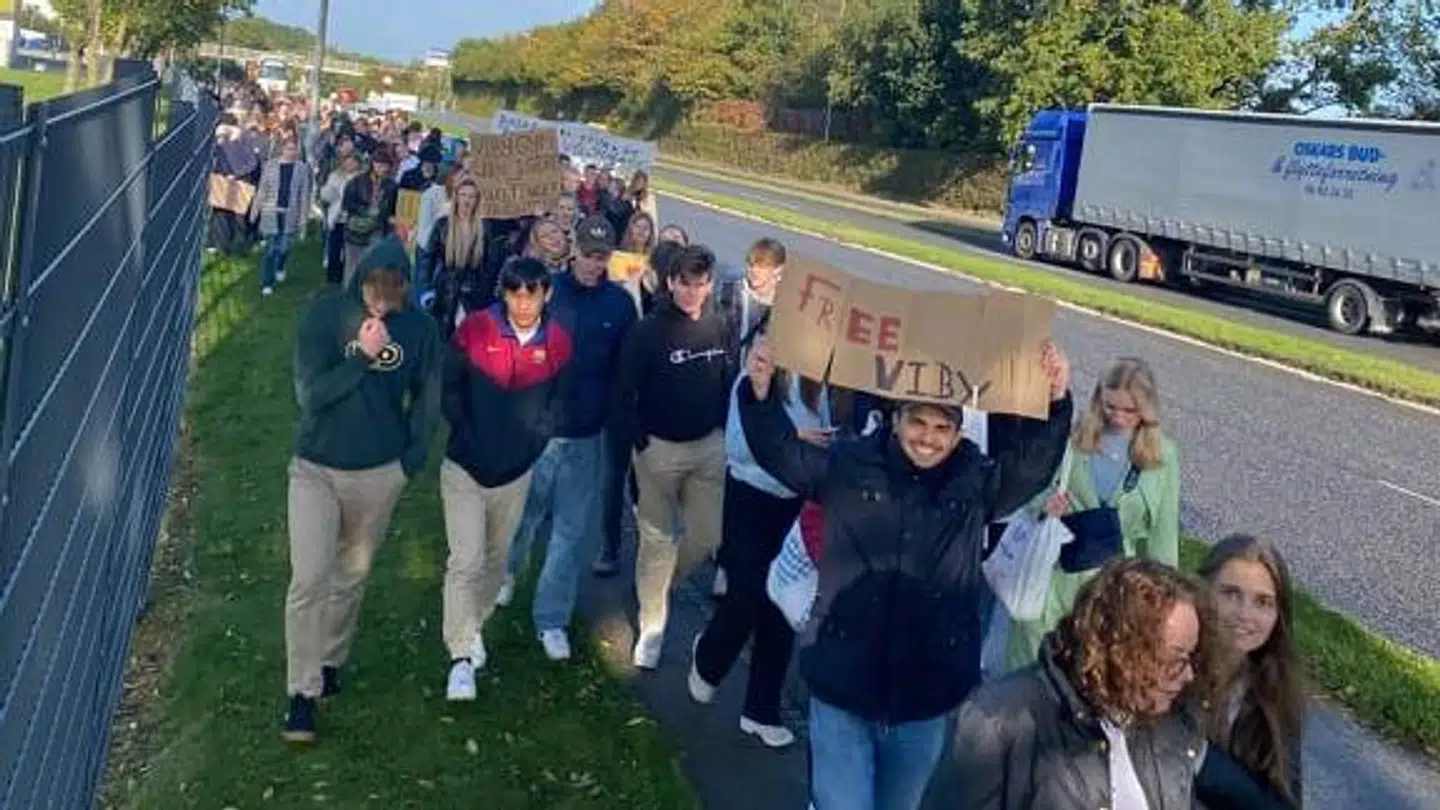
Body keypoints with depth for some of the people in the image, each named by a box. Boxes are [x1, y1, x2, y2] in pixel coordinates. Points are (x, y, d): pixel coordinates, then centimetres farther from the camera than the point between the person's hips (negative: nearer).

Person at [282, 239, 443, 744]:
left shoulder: (419, 328, -8)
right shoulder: (325, 315, -13)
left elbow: (426, 398, 4)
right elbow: (309, 394, -17)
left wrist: (412, 459, -2)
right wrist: (362, 356, -26)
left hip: (380, 474, 2)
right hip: (316, 469, -2)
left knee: (352, 577, 16)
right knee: (309, 580, -10)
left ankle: (331, 660, 39)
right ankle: (302, 692, 3)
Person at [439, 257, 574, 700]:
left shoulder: (558, 342, -6)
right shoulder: (474, 329, -11)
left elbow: (559, 399, 5)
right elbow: (450, 388, -3)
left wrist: (534, 441, -1)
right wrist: (466, 434, -7)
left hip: (516, 470, 3)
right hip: (466, 465, -3)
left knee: (495, 559, 17)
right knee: (466, 560, -10)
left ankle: (474, 627, 39)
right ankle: (462, 656, -4)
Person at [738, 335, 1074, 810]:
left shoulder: (976, 483, 0)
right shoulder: (848, 465, -3)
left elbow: (1034, 463, -10)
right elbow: (780, 451, -9)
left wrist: (1056, 401, -27)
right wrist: (761, 391, -27)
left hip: (925, 700, 2)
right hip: (841, 690, -2)